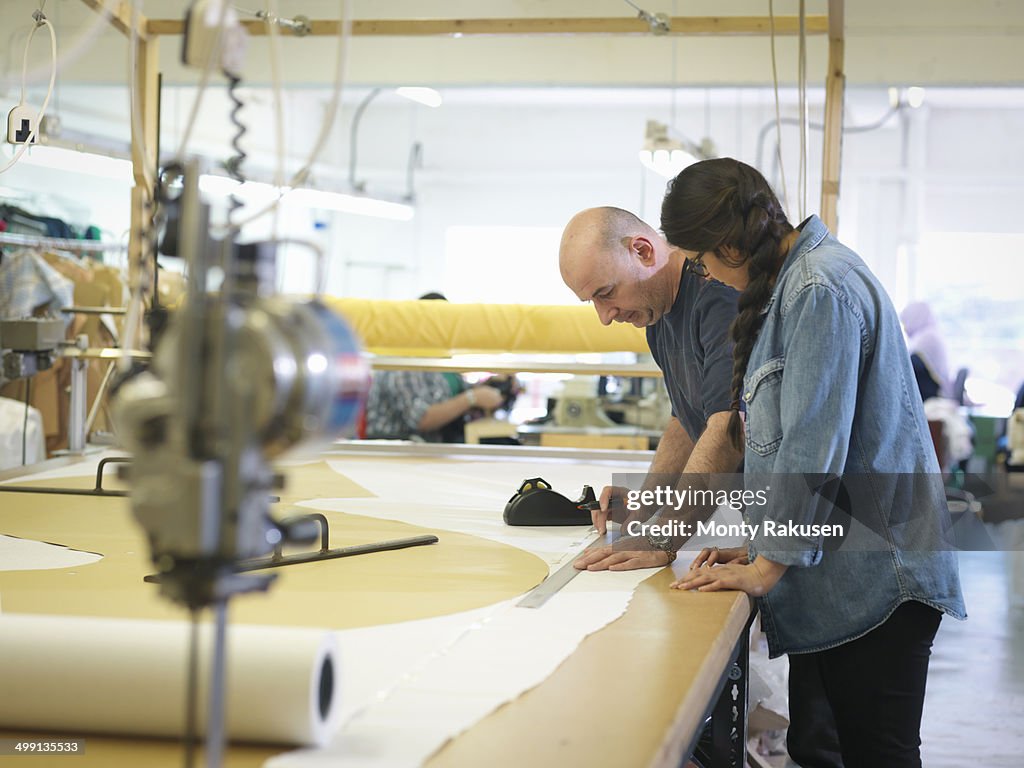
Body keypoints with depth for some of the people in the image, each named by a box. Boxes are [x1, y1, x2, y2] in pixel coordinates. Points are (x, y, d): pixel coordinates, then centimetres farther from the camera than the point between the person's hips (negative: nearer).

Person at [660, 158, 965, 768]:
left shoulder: (821, 292, -17)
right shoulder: (789, 286, 15)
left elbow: (813, 449, -20)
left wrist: (766, 568, -15)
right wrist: (756, 543, 14)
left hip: (874, 575, -10)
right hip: (833, 579, 10)